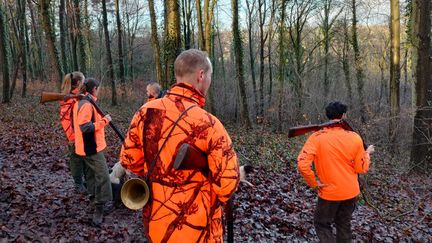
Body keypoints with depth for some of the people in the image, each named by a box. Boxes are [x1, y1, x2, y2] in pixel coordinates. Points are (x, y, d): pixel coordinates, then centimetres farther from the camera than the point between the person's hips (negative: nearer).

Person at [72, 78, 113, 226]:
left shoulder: (79, 102, 10)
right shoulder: (87, 104, -22)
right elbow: (85, 127, -28)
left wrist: (100, 119, 13)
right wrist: (104, 121, -22)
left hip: (86, 146, 11)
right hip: (92, 147, -11)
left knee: (91, 172, 24)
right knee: (103, 176, -10)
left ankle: (93, 196, 41)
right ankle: (99, 210, -9)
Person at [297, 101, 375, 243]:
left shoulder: (317, 137, -18)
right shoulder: (355, 138, -11)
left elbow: (302, 165, -26)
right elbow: (361, 168, -3)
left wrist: (314, 183, -11)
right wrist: (367, 153, 14)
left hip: (329, 192, -3)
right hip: (351, 192, 3)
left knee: (322, 224, 15)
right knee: (344, 225, 22)